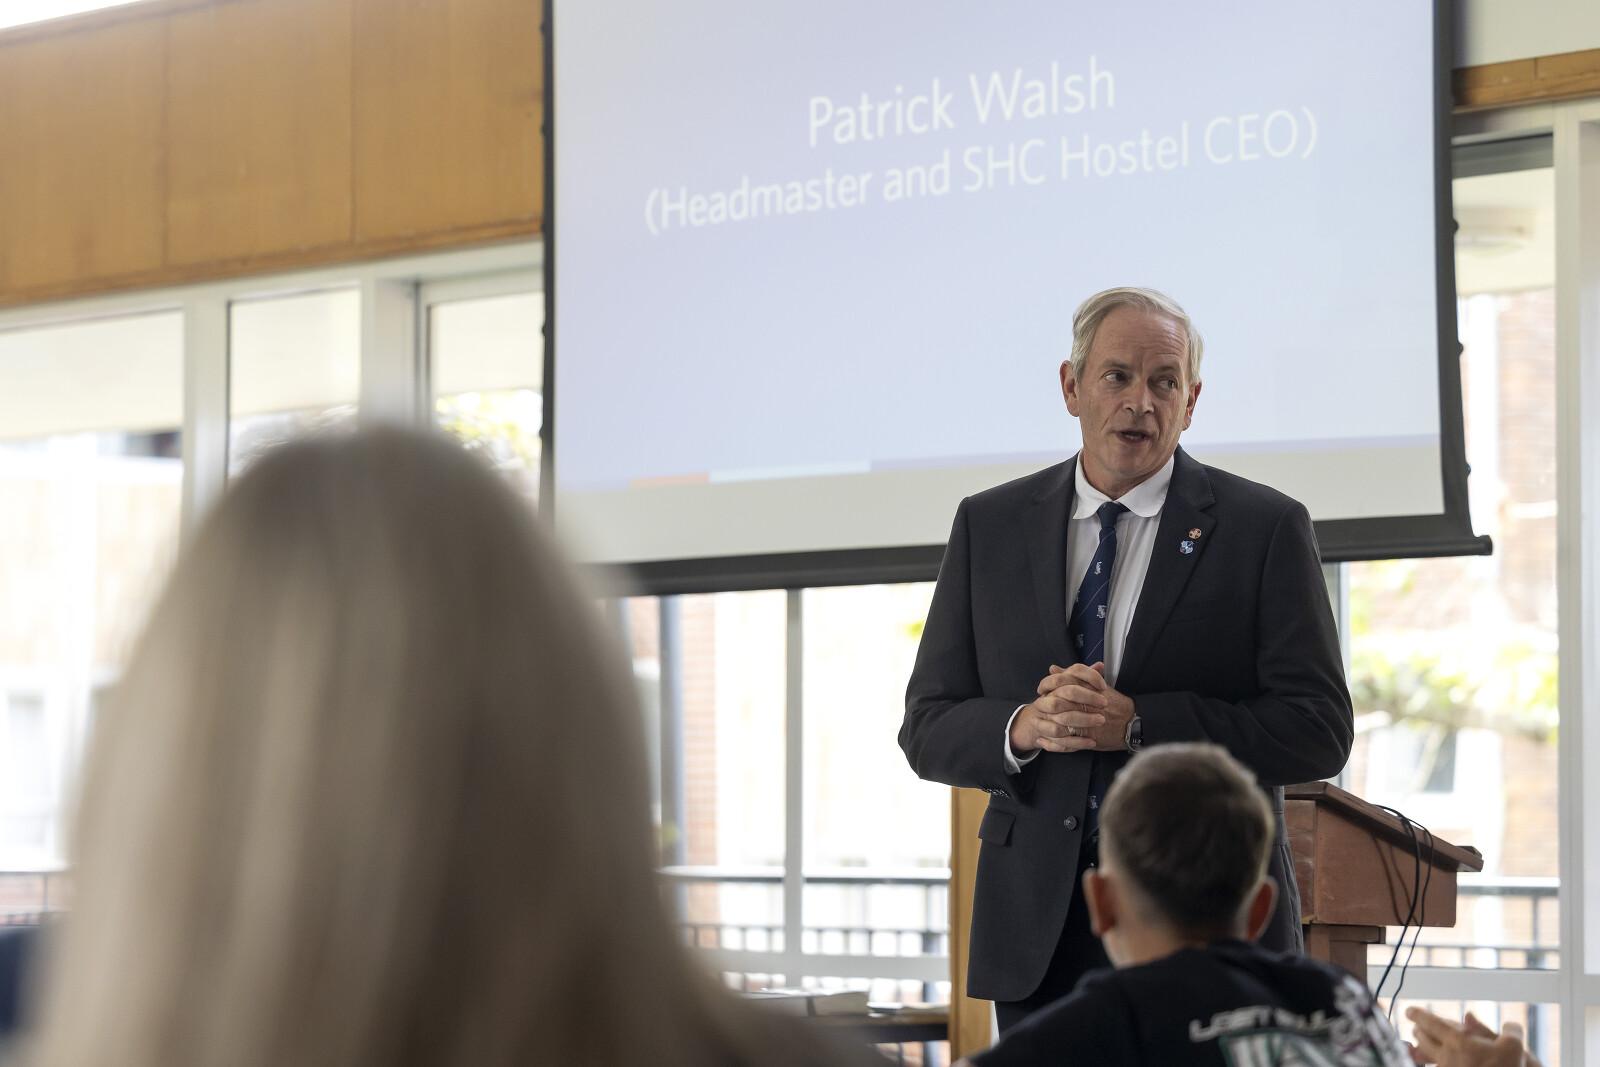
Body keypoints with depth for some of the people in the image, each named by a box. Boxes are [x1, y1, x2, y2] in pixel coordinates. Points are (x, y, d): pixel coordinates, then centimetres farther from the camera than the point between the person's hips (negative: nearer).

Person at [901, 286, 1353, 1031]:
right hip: (1039, 932, 2)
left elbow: (1319, 728, -7)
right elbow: (927, 728, 8)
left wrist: (1138, 725, -16)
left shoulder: (1264, 528, 1)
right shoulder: (988, 526, 10)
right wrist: (1025, 727, -14)